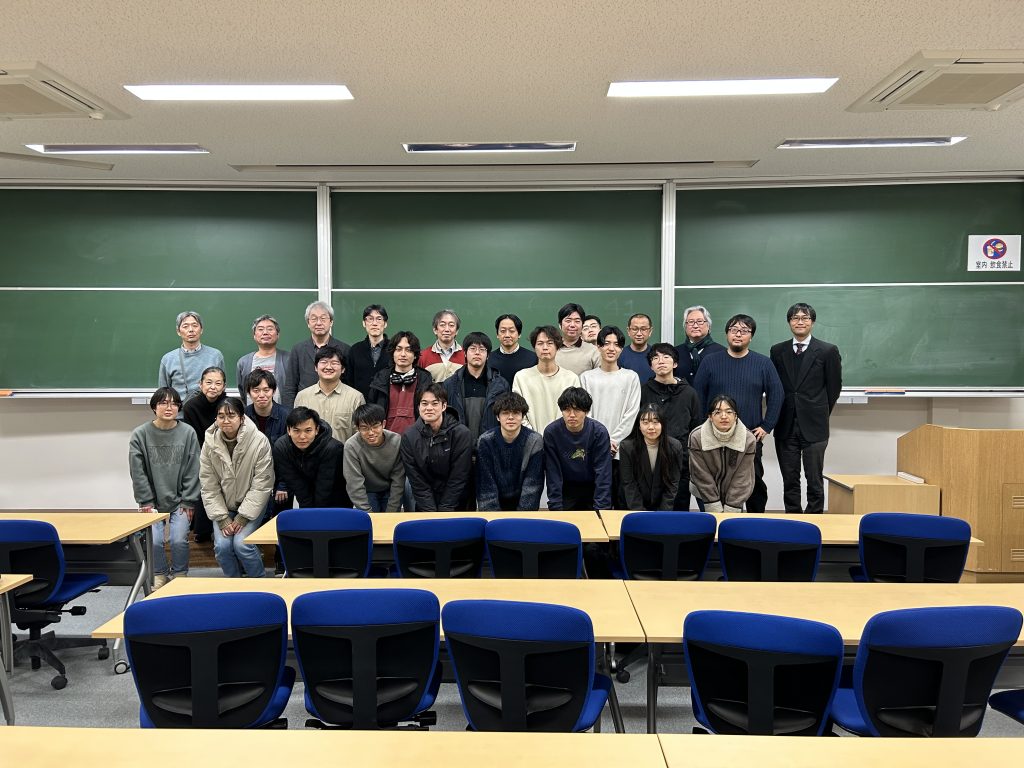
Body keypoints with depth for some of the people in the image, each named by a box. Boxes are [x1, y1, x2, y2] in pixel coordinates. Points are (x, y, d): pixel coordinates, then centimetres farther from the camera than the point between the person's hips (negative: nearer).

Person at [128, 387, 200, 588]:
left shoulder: (188, 433, -4)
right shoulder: (140, 434, -4)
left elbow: (192, 471, -2)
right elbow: (138, 472, -2)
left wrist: (188, 502, -4)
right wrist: (146, 502, -5)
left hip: (180, 501, 0)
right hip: (153, 501, 0)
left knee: (179, 540, -13)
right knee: (154, 540, -13)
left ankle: (179, 575, 15)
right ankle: (160, 575, 16)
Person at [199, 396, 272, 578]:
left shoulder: (259, 441, -19)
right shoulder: (209, 443, -8)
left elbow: (262, 485, -15)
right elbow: (209, 486, -4)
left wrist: (242, 517, -16)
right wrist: (222, 519, -11)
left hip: (252, 504, -3)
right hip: (223, 506, 3)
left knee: (241, 544, -20)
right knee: (222, 545, -15)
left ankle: (258, 581, 7)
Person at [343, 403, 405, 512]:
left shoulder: (396, 441, -23)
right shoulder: (351, 446, -28)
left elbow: (398, 480, -15)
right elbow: (355, 485, -22)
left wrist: (391, 512, -15)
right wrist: (368, 513, -22)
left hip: (390, 491, 1)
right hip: (366, 492, -1)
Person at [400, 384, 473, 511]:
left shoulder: (461, 434, -12)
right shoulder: (408, 436, -5)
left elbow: (458, 478, -10)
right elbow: (416, 481, -6)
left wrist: (444, 511, -13)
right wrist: (431, 511, -12)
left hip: (457, 505, -2)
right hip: (424, 505, 2)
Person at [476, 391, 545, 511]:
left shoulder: (534, 441, -11)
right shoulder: (485, 441, -10)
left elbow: (533, 484, -12)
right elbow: (485, 485, -11)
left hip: (523, 503, 0)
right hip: (494, 503, 1)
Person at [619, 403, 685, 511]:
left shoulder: (675, 447, -8)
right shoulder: (626, 447, -12)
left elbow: (672, 484, -4)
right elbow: (629, 485, -8)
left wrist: (663, 513, -12)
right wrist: (641, 515, -14)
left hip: (663, 506, 1)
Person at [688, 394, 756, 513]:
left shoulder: (749, 439, -19)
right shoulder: (696, 437, -21)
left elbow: (742, 478, -14)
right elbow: (702, 476, -16)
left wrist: (730, 510, -14)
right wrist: (715, 508, -14)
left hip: (735, 495, 1)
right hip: (705, 494, -1)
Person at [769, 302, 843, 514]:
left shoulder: (828, 351, -1)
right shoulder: (778, 351, 8)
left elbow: (834, 387, 4)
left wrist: (821, 414, 8)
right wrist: (778, 417, 8)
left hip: (813, 425, -2)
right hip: (785, 426, 3)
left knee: (814, 480, 3)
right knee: (789, 480, 9)